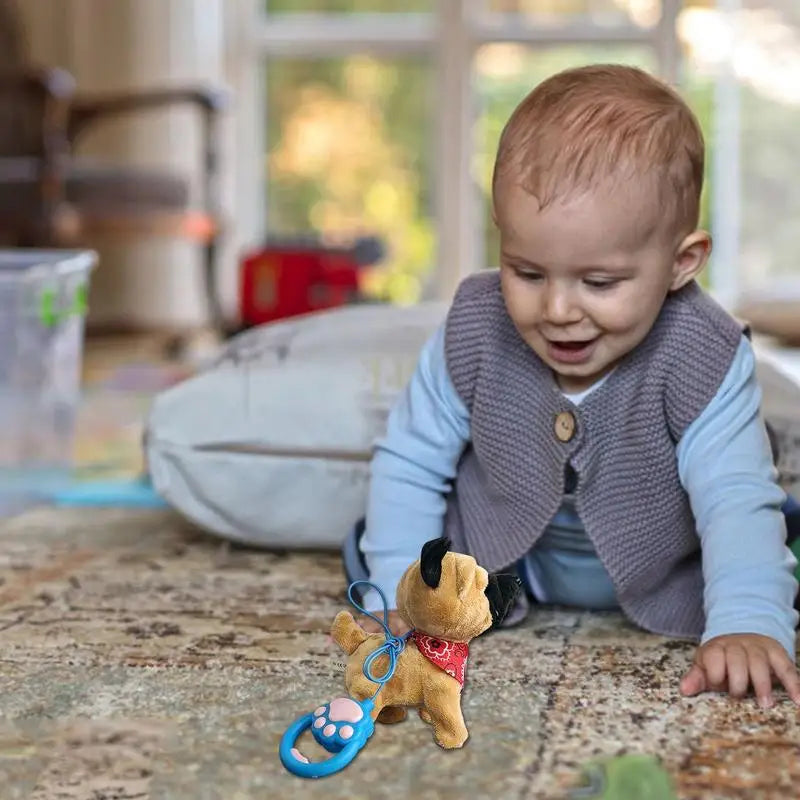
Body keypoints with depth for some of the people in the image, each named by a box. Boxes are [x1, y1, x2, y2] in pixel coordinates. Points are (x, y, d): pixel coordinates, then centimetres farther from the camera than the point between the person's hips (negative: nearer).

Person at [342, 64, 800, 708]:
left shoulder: (706, 362, -31)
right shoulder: (474, 334, -25)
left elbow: (736, 502, -37)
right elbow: (410, 463, -14)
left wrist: (748, 625, -54)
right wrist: (402, 592, -23)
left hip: (662, 582, -1)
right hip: (511, 569, 1)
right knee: (369, 553, -11)